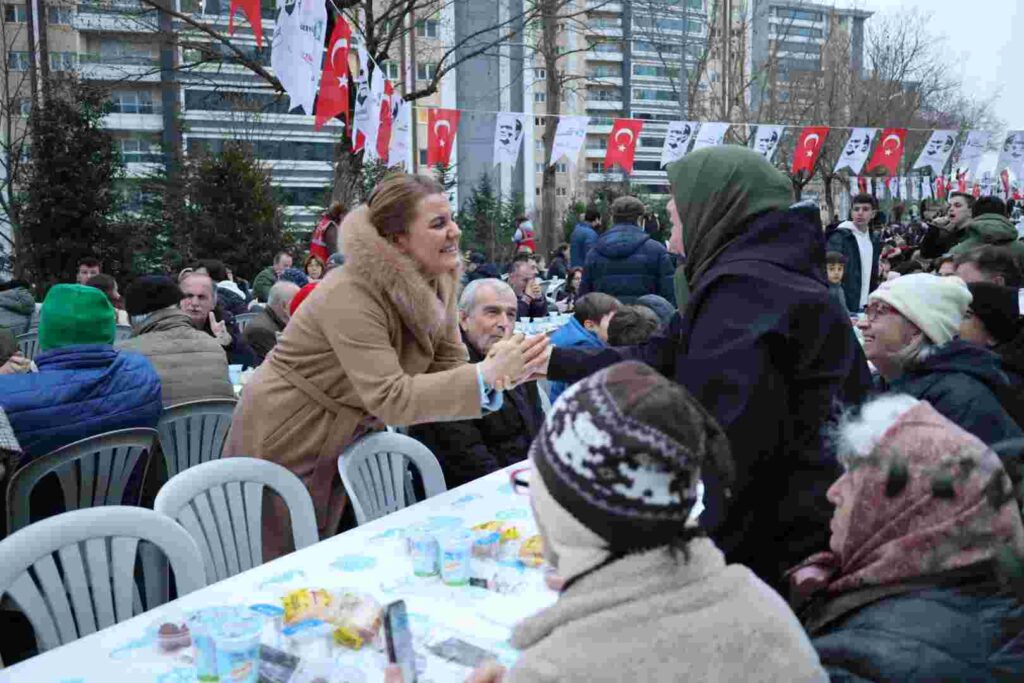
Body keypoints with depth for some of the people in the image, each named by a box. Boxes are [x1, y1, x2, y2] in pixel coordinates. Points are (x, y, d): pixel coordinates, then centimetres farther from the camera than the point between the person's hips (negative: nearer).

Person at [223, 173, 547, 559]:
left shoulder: (437, 282, -7)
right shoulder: (351, 296, -31)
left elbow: (449, 368, -6)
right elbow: (392, 399, -38)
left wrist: (496, 367, -28)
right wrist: (486, 375, -44)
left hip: (340, 445, 7)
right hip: (281, 447, -7)